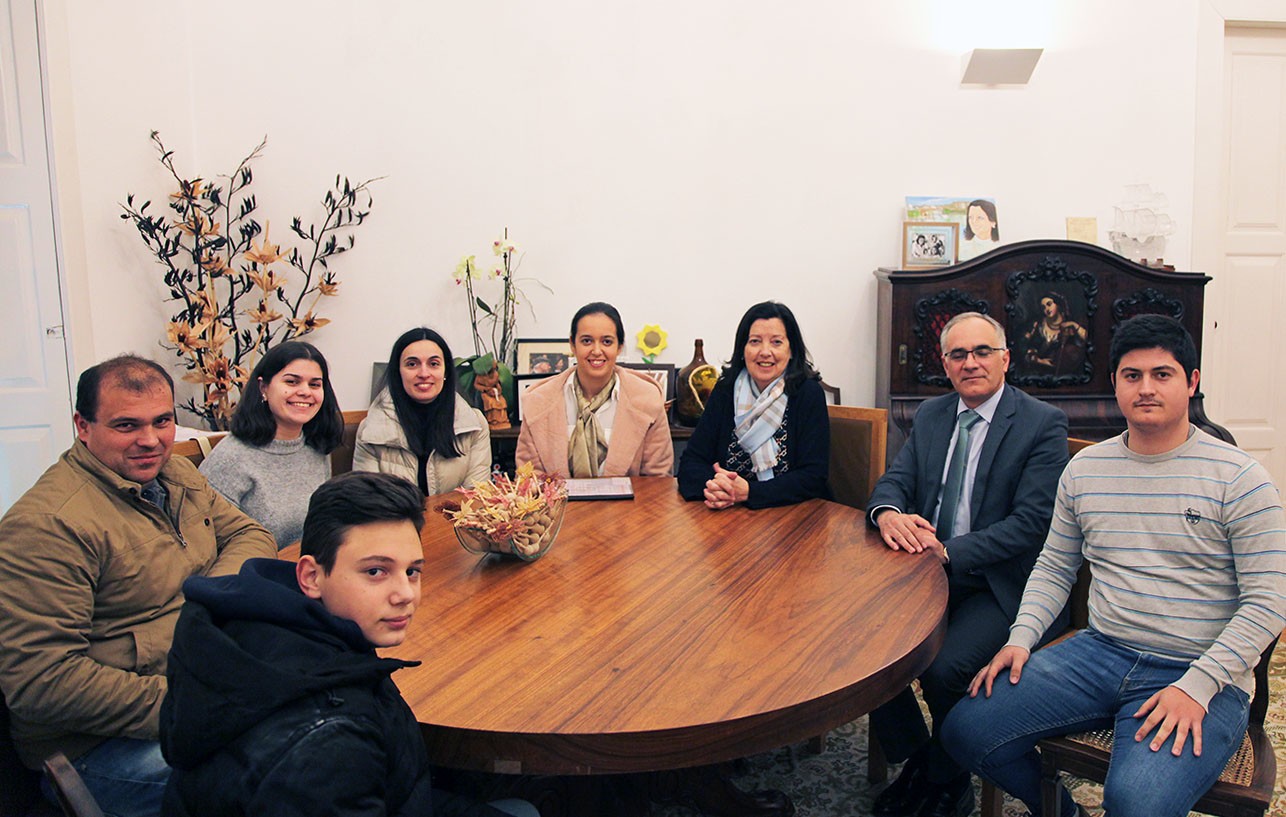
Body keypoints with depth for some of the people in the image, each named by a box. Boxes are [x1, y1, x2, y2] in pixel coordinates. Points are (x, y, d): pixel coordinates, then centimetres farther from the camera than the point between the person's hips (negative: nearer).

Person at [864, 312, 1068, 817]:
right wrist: (888, 513, -18)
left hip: (997, 585, -5)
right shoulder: (930, 415, 12)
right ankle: (915, 761, 8)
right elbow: (895, 480, 7)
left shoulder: (1043, 424, -6)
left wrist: (948, 553, -25)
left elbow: (1030, 523, -15)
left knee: (944, 668, -27)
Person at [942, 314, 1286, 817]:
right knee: (965, 729, -8)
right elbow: (1054, 570, 15)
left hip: (1200, 675, -4)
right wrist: (1021, 638, -1)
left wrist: (1196, 687, -18)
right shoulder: (1083, 470, 8)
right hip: (1101, 651, 5)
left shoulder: (1238, 478, -5)